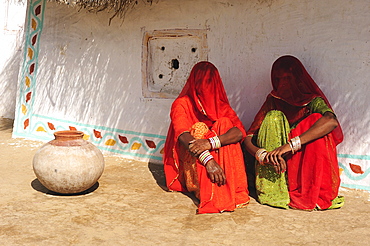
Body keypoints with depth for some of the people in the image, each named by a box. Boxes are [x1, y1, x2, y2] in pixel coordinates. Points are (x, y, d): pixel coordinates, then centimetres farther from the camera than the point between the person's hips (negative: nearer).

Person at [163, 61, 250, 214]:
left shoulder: (220, 105, 3)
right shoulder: (182, 104, -5)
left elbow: (240, 131, -17)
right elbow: (183, 135, -25)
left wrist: (211, 143, -37)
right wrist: (207, 160, -44)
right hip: (189, 165, -2)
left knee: (225, 123, -19)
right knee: (199, 128, -26)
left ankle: (232, 189, -28)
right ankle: (207, 194, -37)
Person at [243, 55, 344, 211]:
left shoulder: (312, 101, -1)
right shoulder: (273, 102, 6)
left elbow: (331, 121, -27)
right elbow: (248, 138, -5)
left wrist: (291, 144, -38)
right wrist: (262, 155, -29)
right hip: (278, 169, 2)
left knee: (315, 120, -21)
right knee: (274, 117, -17)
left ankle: (312, 192, -24)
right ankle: (273, 191, -26)